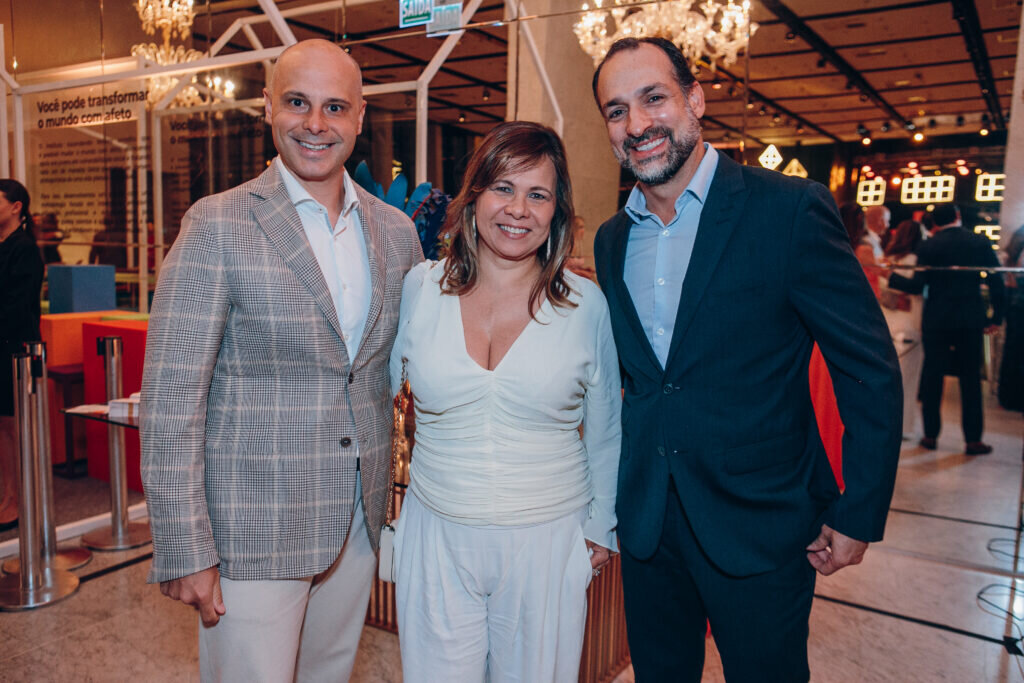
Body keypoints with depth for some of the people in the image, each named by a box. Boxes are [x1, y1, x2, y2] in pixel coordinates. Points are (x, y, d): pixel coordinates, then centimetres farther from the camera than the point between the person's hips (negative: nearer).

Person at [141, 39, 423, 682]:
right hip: (252, 527, -4)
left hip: (359, 521, 5)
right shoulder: (219, 225, -10)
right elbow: (172, 395, -12)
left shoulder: (396, 230, 5)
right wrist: (185, 551, -13)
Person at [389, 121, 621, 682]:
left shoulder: (586, 304, -4)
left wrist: (601, 525, 9)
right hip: (438, 538, 1)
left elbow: (604, 430, 6)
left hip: (549, 543, 0)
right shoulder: (420, 289, -3)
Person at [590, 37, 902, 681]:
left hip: (761, 525, -4)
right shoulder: (611, 240, 4)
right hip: (646, 524, 5)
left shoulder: (791, 210, -14)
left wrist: (859, 515, -9)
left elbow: (871, 370, -11)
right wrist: (617, 499, 12)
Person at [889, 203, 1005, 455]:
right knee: (971, 378, 6)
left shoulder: (928, 247, -5)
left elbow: (917, 286, -11)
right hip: (971, 320, 1)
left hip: (936, 321, -1)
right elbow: (997, 282, 1)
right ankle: (973, 439, 8)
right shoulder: (981, 243, 2)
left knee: (932, 377, 6)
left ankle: (931, 434, 11)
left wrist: (889, 275, -1)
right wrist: (996, 317, 9)